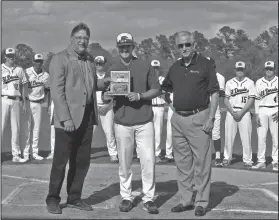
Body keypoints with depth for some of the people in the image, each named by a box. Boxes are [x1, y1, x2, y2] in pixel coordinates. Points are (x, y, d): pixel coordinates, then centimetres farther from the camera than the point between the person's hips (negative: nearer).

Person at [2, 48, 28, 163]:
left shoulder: (19, 70, 15)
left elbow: (23, 86, 16)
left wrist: (24, 102, 11)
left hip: (16, 100, 3)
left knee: (16, 128, 4)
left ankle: (16, 155, 8)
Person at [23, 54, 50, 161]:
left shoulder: (46, 75, 4)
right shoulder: (27, 72, -8)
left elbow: (48, 90, 16)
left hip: (38, 103, 4)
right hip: (27, 102, -3)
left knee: (37, 128, 6)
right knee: (27, 127, -1)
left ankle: (35, 152, 13)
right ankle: (25, 152, 5)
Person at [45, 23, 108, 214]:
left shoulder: (90, 59, 13)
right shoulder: (60, 59, -7)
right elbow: (57, 91, -13)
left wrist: (103, 83, 0)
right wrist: (65, 118, -19)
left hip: (87, 117, 6)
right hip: (68, 118, -6)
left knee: (82, 161, 10)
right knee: (61, 160, 0)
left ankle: (74, 198, 21)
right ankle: (53, 199, 13)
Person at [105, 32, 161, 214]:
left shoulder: (145, 66, 5)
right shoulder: (113, 69, 8)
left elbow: (157, 90, 4)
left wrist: (140, 95, -13)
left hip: (145, 121, -1)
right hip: (122, 122, 1)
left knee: (148, 161, -3)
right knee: (125, 163, 4)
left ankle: (149, 198, 7)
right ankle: (126, 197, 16)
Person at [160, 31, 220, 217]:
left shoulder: (205, 65, -4)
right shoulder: (175, 67, 11)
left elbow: (214, 93, -5)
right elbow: (164, 88, 23)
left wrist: (211, 118, -11)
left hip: (198, 118, -5)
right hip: (178, 118, 6)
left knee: (201, 162, -2)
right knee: (182, 162, 10)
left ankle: (202, 202, 7)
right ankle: (186, 200, 20)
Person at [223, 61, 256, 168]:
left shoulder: (250, 83, 4)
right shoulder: (229, 83, 9)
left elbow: (251, 99, -2)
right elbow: (226, 99, 7)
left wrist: (241, 113, -11)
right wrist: (232, 112, -7)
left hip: (244, 112, -2)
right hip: (231, 112, 2)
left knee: (246, 137, -4)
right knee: (228, 136, 1)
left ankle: (247, 160, 2)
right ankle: (227, 158, 11)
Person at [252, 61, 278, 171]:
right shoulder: (259, 82, 7)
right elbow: (257, 99, 7)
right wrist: (257, 114, 0)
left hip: (275, 111, -1)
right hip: (262, 111, 1)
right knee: (261, 137, -1)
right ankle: (261, 161, 5)